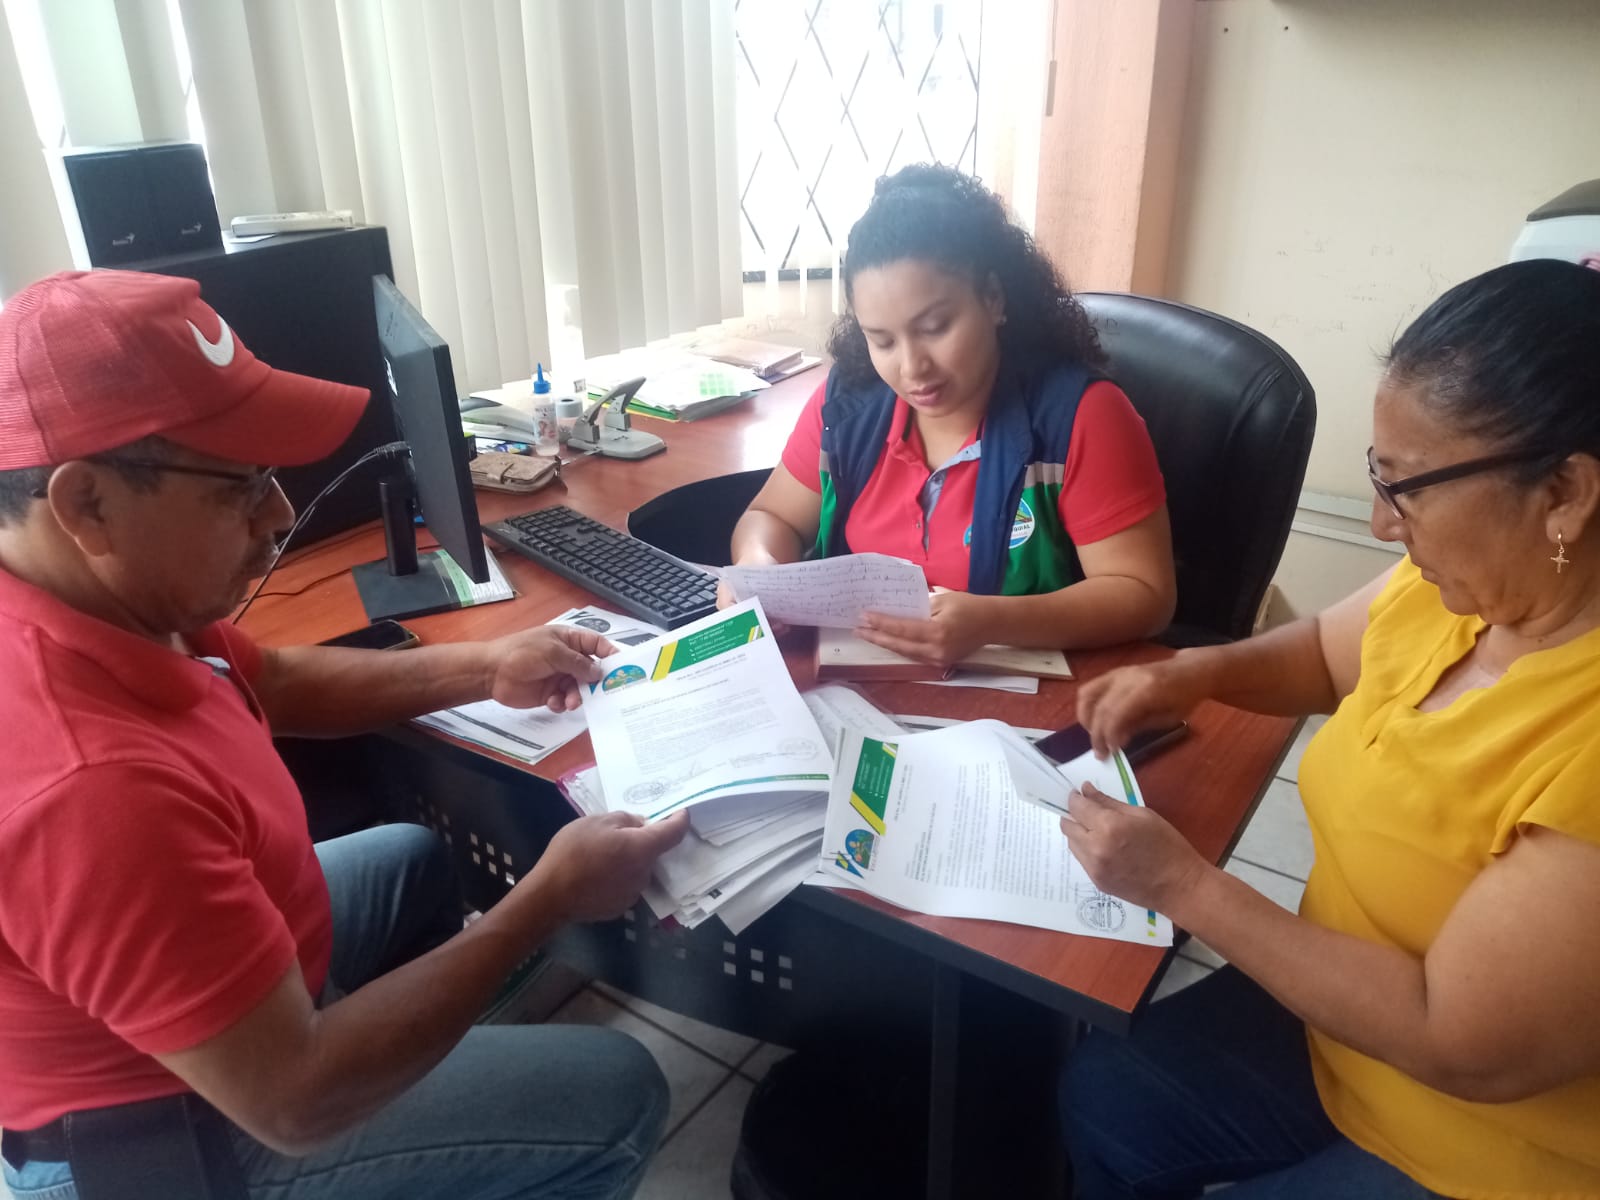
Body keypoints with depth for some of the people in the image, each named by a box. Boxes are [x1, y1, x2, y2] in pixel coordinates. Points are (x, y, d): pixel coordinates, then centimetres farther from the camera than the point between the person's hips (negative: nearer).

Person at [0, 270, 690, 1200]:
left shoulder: (101, 598, -13)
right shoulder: (92, 785, -42)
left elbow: (266, 683, 7)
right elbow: (295, 1101, -33)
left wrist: (481, 670, -1)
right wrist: (550, 899, -27)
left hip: (210, 986, 8)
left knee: (414, 861, 28)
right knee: (618, 1095, -1)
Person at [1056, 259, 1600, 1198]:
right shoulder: (1460, 581, -10)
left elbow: (1461, 1048, -29)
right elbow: (1327, 652, 12)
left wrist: (1184, 885, -24)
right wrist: (1200, 673, -8)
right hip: (1343, 1014, 7)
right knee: (1100, 1097, 11)